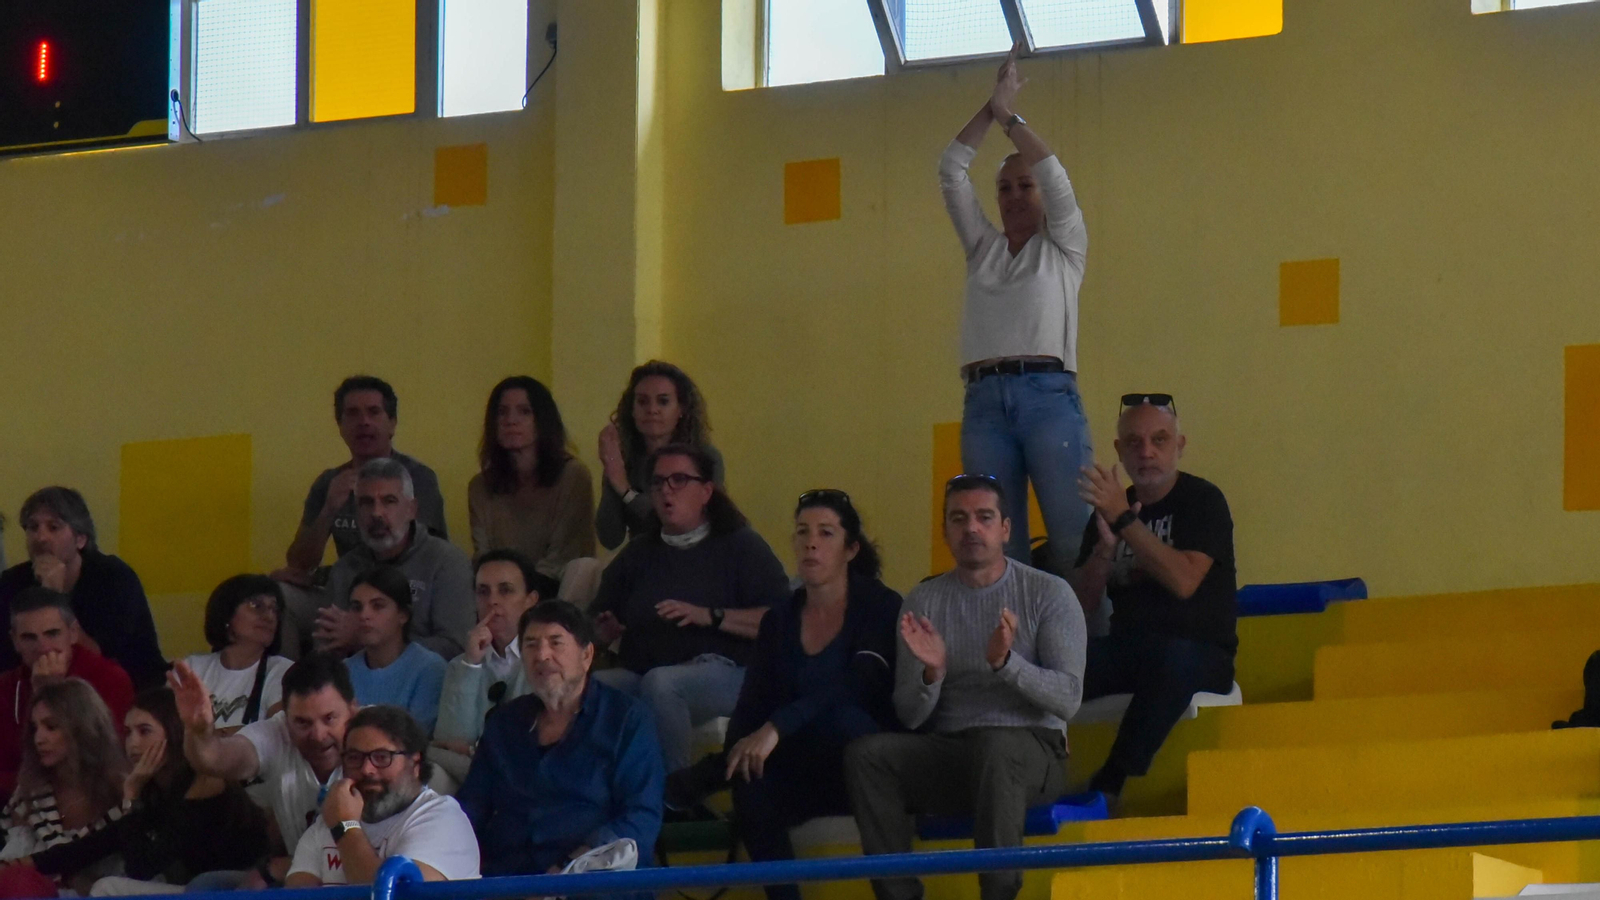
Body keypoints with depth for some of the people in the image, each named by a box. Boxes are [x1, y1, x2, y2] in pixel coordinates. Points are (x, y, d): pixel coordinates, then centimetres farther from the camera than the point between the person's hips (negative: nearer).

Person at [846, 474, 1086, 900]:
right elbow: (910, 717, 6)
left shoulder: (1049, 593, 3)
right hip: (949, 752, 3)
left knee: (996, 745, -39)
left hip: (1030, 751, -3)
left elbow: (1067, 699, -7)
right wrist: (931, 673, -16)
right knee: (865, 753, -24)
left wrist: (1006, 662, -23)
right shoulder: (924, 601, 11)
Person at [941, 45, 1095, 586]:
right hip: (985, 399, 4)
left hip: (1048, 394, -4)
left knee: (1074, 534, -14)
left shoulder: (1063, 247, 16)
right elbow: (951, 172, 19)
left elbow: (1052, 175, 3)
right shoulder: (983, 248, 24)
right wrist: (991, 107, 15)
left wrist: (1010, 116, 10)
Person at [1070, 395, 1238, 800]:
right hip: (1127, 647, 5)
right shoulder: (1111, 505, 15)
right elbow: (1082, 598, 9)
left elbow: (1184, 581, -17)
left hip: (1201, 653, -5)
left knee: (1173, 659, -41)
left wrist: (1125, 521, -19)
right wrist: (1105, 548, -10)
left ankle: (1108, 787, -40)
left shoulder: (1202, 500, -1)